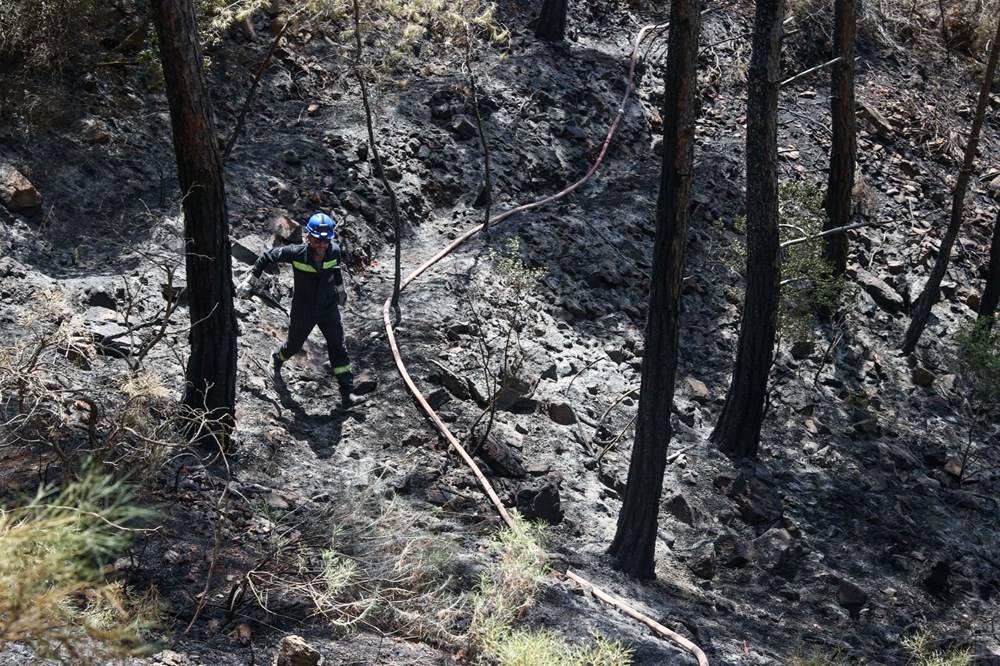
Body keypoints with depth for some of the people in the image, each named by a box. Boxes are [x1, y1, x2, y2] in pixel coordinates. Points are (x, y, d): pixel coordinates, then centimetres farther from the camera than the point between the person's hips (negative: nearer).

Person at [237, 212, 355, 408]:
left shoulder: (334, 251, -18)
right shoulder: (296, 253, -29)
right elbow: (267, 257, -14)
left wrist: (340, 290, 24)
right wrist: (250, 281, -11)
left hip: (329, 308, 2)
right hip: (303, 311, -2)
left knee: (338, 347, -2)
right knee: (294, 345, 20)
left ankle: (347, 390, 5)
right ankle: (278, 359, 56)